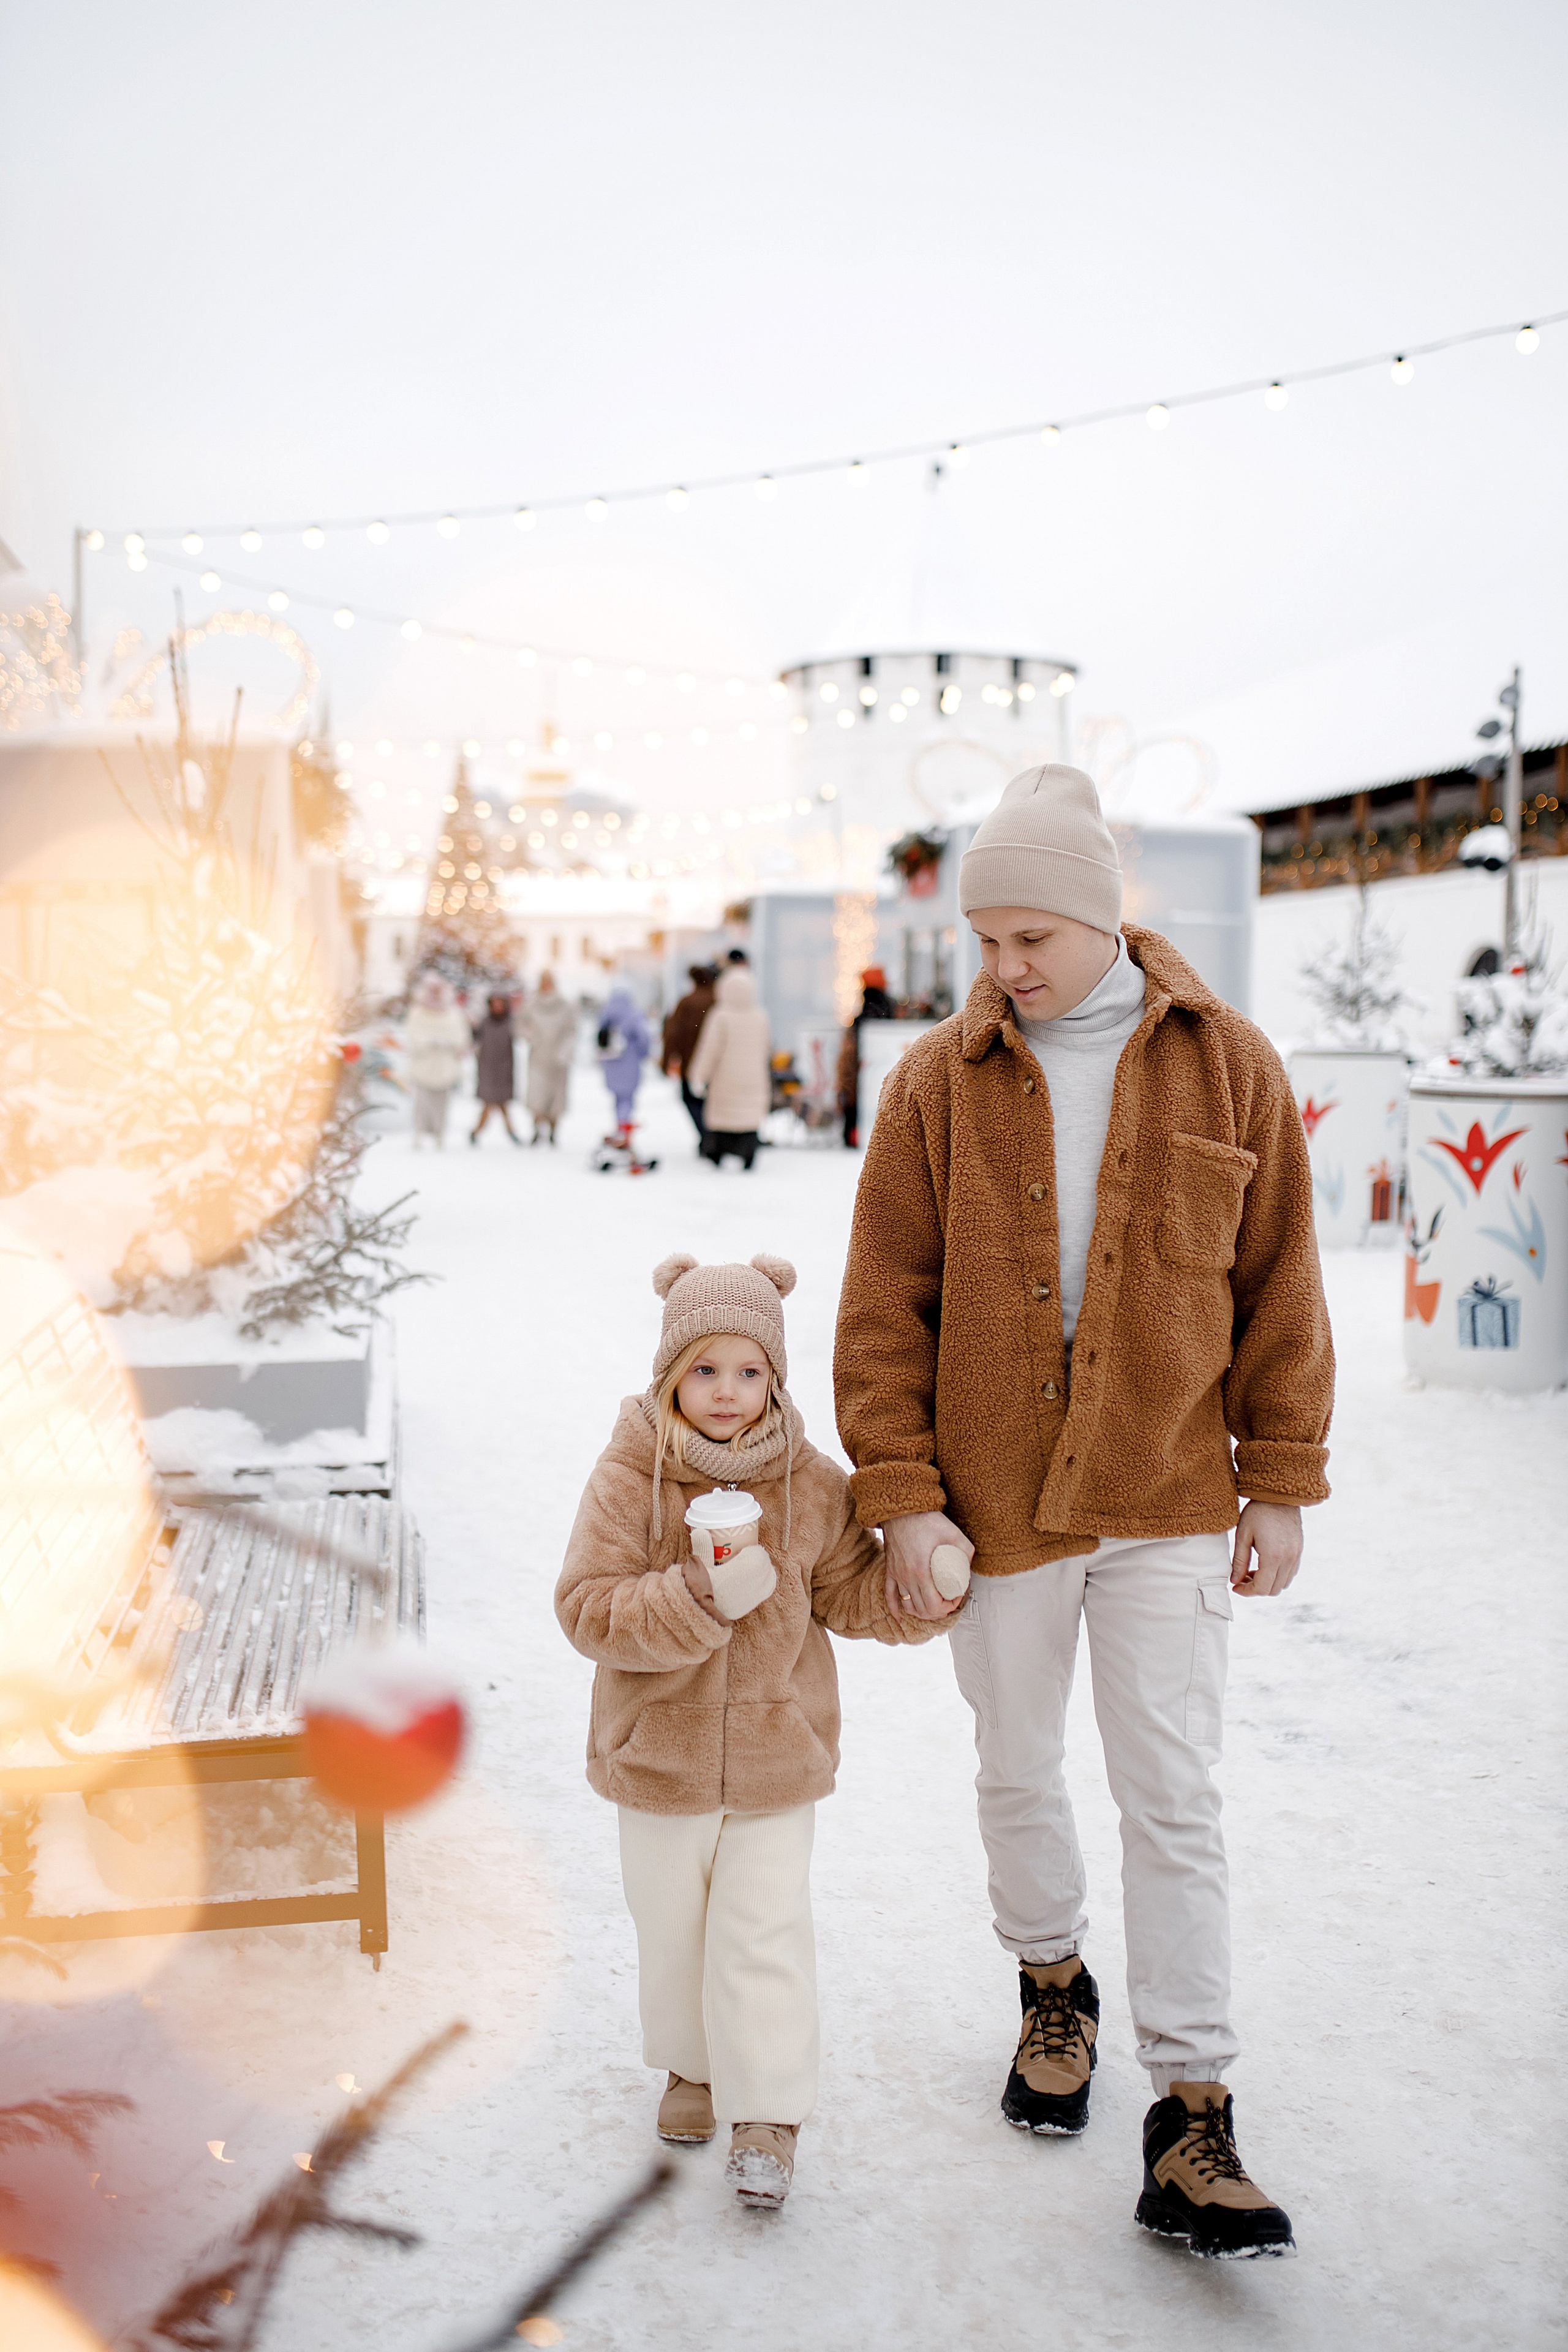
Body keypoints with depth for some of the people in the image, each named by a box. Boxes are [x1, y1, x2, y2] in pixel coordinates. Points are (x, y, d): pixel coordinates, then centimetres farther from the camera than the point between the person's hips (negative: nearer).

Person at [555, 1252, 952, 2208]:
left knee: (765, 1933, 2)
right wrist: (702, 1599, -30)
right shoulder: (630, 1476, -13)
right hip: (659, 1754, 0)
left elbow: (853, 1593, 4)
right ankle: (692, 2067, 40)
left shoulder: (813, 1484, -6)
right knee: (672, 1926, 16)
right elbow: (589, 1608, -18)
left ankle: (768, 2117, 14)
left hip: (778, 1755, 0)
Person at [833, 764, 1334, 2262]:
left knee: (1174, 1803, 0)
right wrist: (899, 1493, -7)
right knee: (1018, 1774, 16)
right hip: (996, 1498, 1)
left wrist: (1280, 1485, 1)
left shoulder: (1227, 1065, -3)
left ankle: (1190, 2128, 9)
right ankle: (1053, 1988, 42)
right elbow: (884, 1304, -2)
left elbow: (1278, 1288, 2)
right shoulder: (939, 1081, -3)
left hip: (1168, 1501, -1)